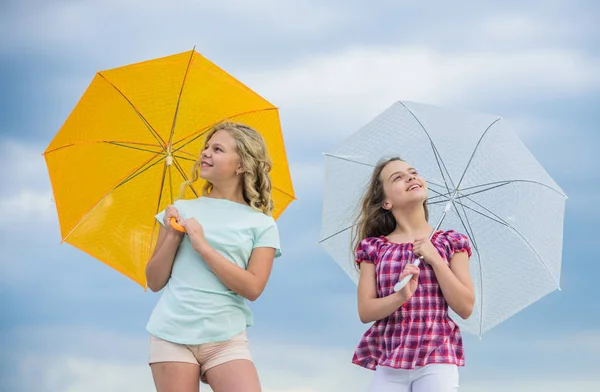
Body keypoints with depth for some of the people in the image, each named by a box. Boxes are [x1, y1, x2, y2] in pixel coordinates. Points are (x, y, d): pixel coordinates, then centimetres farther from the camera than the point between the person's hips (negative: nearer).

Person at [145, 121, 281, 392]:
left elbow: (252, 288, -8)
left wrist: (203, 246, -11)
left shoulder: (261, 225, 5)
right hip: (172, 334, 2)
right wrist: (172, 237, -5)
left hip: (226, 339, -2)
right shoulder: (182, 210, 10)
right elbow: (155, 282, 10)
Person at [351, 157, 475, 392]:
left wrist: (435, 259, -9)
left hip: (437, 360, -1)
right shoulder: (374, 248, 6)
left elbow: (465, 308, -2)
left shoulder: (450, 242, 5)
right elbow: (365, 312, -1)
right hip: (388, 364, 1)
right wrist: (401, 296, -18)